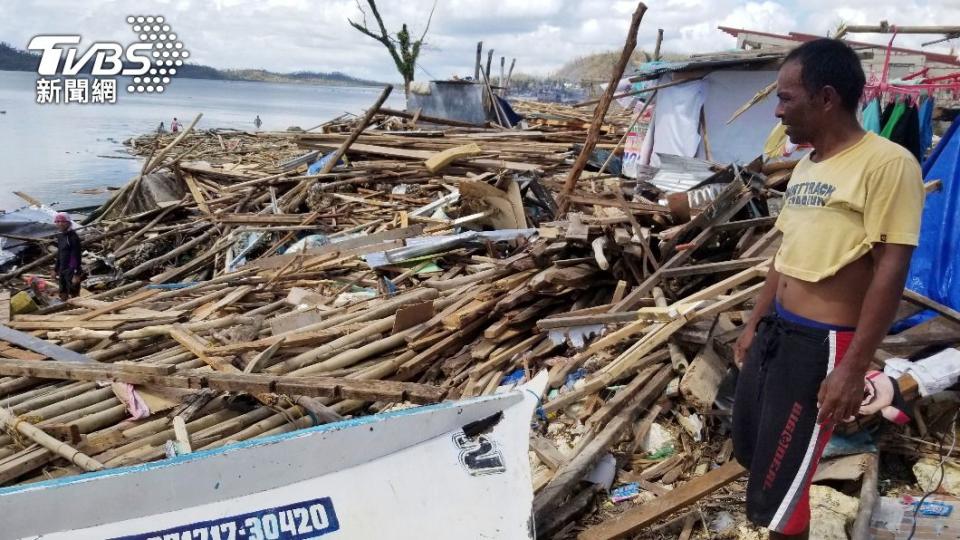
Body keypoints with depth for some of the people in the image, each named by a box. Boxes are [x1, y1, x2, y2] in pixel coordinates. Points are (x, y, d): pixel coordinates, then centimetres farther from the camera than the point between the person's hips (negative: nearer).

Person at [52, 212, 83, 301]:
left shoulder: (73, 237, -14)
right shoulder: (60, 236, 11)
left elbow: (76, 256, -18)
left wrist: (76, 274, -21)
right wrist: (56, 269, 20)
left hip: (71, 271, -9)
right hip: (62, 270, 9)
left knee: (72, 296, -7)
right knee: (63, 295, 17)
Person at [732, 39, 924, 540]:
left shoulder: (886, 162, -16)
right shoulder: (805, 165, 10)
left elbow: (890, 272, -18)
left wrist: (853, 368, -19)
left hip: (822, 343, -9)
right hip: (775, 331, 9)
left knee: (776, 490, 1)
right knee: (750, 450, 21)